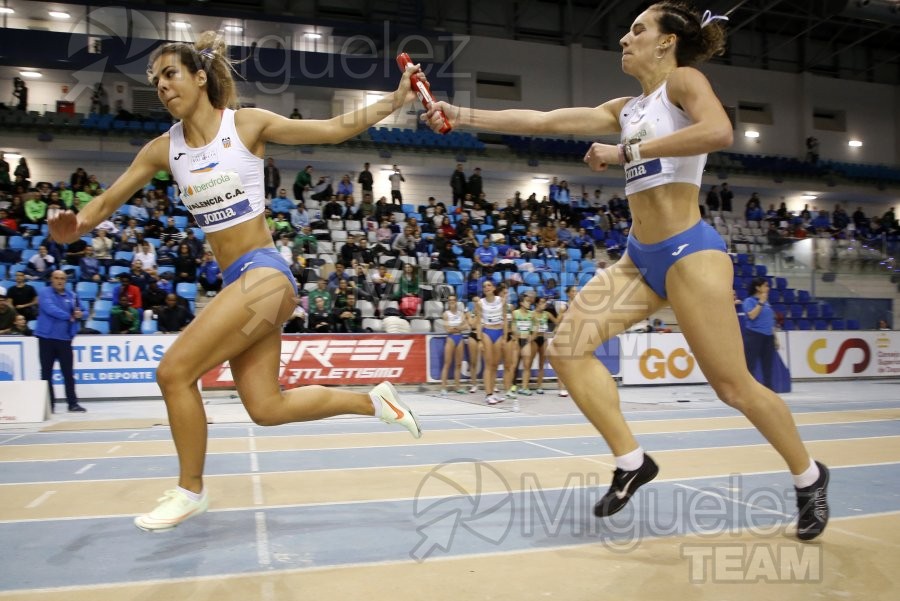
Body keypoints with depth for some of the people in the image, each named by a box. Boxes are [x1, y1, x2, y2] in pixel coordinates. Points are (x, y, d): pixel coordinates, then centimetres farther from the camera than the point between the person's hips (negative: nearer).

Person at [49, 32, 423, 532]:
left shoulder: (248, 124, -3)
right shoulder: (163, 149, 10)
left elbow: (334, 129, -1)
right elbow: (109, 199, 11)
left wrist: (396, 100, -10)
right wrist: (75, 226, -11)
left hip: (264, 272, -6)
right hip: (239, 281, 7)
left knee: (175, 372, -10)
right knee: (267, 407, 4)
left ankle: (191, 491, 11)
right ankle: (374, 401, 21)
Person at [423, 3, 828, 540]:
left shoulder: (683, 80, -2)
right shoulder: (625, 109, 17)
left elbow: (720, 132, -24)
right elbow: (540, 122, 14)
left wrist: (626, 152, -20)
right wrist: (462, 116, 9)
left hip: (688, 252, -7)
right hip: (641, 257, 8)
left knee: (734, 386, -2)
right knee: (568, 347, -5)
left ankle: (809, 477, 25)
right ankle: (632, 462, 7)